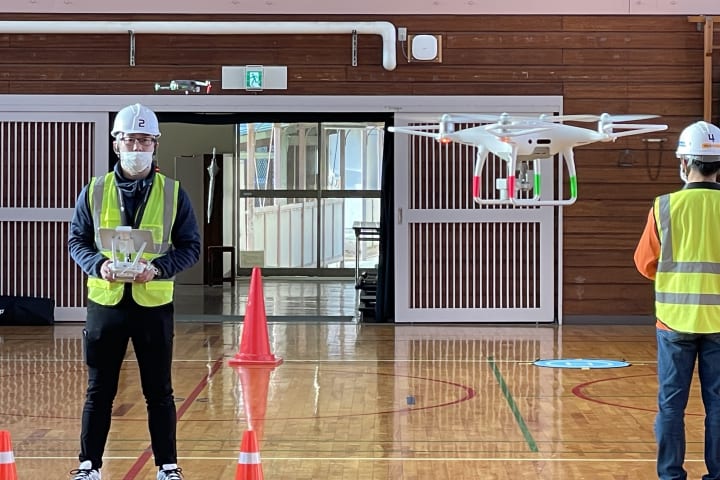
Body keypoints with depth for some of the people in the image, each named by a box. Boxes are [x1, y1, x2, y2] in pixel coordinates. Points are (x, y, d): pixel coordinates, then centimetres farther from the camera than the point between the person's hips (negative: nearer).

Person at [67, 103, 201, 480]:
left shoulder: (173, 193, 1)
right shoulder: (94, 191, 3)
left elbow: (190, 246, 2)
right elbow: (76, 241, 7)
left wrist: (159, 268, -16)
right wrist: (98, 265, -14)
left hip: (154, 303, -1)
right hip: (105, 302, 1)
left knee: (159, 392, 7)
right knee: (99, 391, 8)